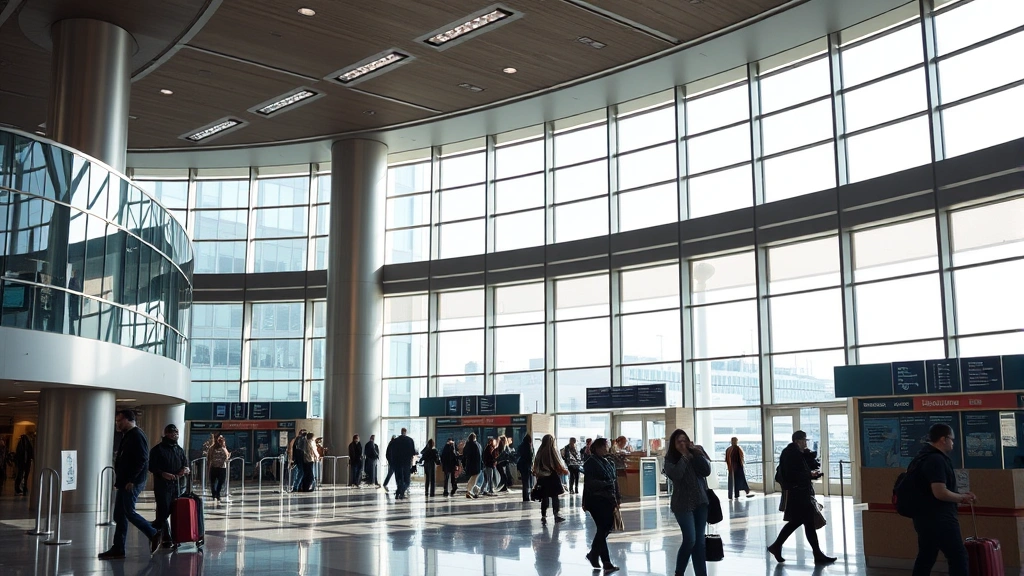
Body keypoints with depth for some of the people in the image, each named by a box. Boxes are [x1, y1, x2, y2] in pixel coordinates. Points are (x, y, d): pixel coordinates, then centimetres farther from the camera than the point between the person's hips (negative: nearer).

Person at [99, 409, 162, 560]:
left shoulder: (136, 436, -13)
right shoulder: (127, 436, 19)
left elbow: (142, 460, -21)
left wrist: (131, 480, -23)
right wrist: (119, 480, 17)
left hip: (132, 483, -10)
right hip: (124, 483, 10)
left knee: (129, 512, -10)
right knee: (119, 516, 8)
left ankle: (153, 534, 3)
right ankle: (117, 549, 10)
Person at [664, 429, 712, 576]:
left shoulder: (697, 453, 4)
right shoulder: (670, 459, -4)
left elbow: (707, 471, -6)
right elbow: (675, 475, -21)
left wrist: (696, 453, -12)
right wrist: (684, 456, -16)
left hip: (701, 502, 4)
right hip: (683, 504, -4)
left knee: (700, 541, 7)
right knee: (690, 540, -11)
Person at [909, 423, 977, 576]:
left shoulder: (925, 456, 15)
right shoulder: (936, 459, -18)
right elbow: (940, 493, -25)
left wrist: (960, 496, 17)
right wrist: (962, 498, -9)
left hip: (925, 517, 10)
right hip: (938, 519, -10)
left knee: (925, 558, 12)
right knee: (958, 556, -3)